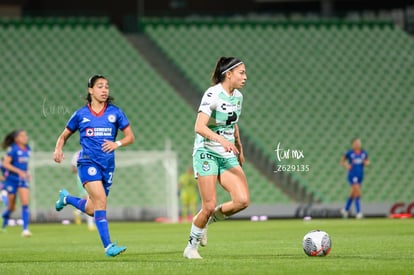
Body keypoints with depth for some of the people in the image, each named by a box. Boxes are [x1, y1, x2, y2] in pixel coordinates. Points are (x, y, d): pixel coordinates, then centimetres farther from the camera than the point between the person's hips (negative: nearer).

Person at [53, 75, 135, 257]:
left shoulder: (115, 112, 6)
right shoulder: (81, 114, 3)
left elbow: (130, 137, 7)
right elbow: (64, 136, 14)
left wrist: (117, 143, -13)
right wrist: (58, 149, -7)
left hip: (108, 164, 4)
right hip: (88, 162, -4)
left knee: (91, 210, 11)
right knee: (100, 200, -22)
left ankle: (66, 198, 42)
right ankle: (108, 246, -22)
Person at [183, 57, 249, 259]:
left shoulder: (238, 97, 8)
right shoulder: (213, 94, -16)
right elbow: (199, 127, -26)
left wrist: (239, 148, 26)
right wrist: (221, 139, -38)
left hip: (228, 156, 7)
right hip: (207, 153, -7)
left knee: (242, 201, -12)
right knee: (209, 206, -9)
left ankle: (208, 219, 13)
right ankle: (191, 247, 11)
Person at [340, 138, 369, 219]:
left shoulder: (364, 153, 4)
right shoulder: (349, 153, -7)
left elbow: (367, 162, 17)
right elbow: (342, 161, 6)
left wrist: (366, 163, -6)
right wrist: (346, 165, -12)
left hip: (360, 175, 6)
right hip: (352, 175, -6)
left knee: (353, 193, 16)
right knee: (358, 192, -16)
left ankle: (345, 210, 34)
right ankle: (358, 212, -13)